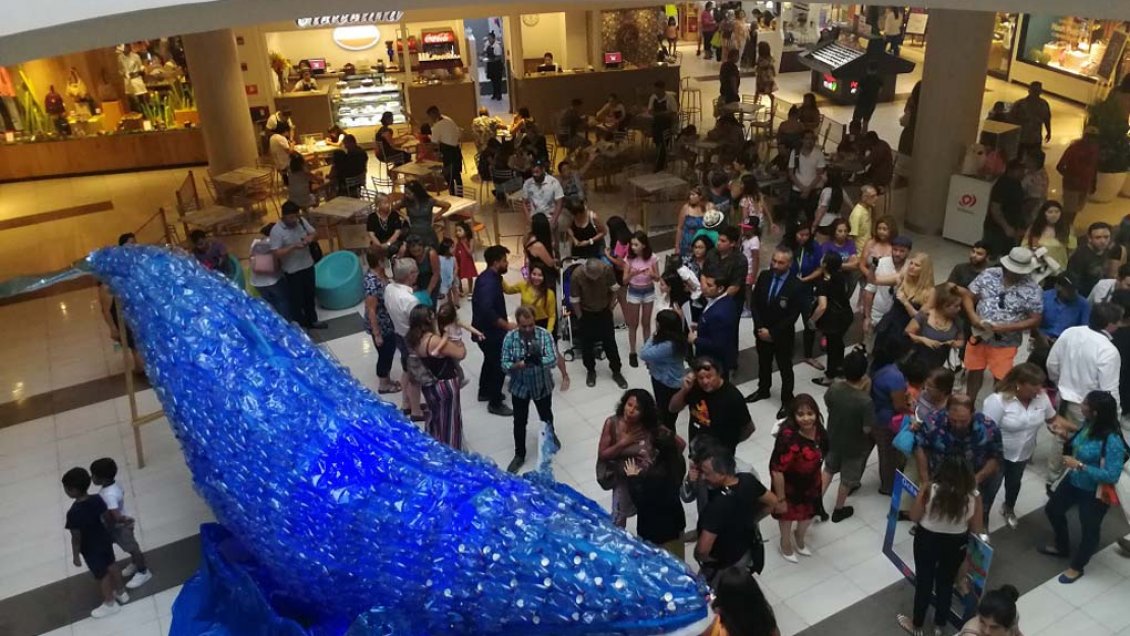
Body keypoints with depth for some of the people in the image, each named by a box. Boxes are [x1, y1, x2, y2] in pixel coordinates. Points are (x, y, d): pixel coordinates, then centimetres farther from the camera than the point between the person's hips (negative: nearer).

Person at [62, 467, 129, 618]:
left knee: (101, 575, 14)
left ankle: (109, 604, 34)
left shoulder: (74, 513, -33)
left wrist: (76, 556, -9)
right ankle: (121, 592, 44)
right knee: (111, 565, 26)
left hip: (90, 549, -5)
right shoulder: (98, 499, -17)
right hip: (105, 539, 5)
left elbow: (76, 538, -23)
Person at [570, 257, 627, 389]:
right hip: (585, 313, -1)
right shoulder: (577, 274, -30)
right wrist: (581, 318, -9)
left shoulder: (607, 269, -25)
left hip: (604, 311, 1)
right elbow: (574, 300, -18)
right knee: (587, 344, 10)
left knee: (610, 342, 8)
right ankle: (590, 371, 30)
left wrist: (610, 306, 3)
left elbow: (613, 289, -5)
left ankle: (616, 371, 22)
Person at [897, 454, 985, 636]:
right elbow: (977, 530, -8)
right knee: (946, 583, 25)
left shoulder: (928, 490, -26)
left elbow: (914, 517, -12)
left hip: (927, 540, -2)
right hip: (956, 544, 2)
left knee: (923, 582, 19)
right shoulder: (974, 497, -21)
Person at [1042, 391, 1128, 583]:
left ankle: (1076, 567, 39)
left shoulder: (1112, 441, -34)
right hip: (1073, 481, 8)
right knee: (1053, 509, 25)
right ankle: (1062, 547, 50)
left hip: (1095, 493, -8)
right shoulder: (1088, 424, -13)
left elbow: (1112, 475, -31)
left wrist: (1079, 465, -31)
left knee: (1089, 530, 16)